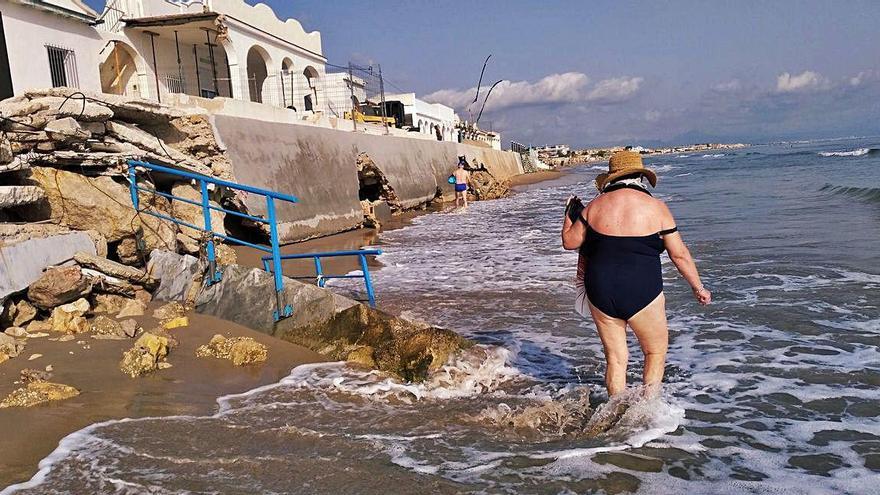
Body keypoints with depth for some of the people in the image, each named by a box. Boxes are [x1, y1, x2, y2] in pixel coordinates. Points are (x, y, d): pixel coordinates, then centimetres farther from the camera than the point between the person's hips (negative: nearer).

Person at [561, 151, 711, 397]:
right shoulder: (656, 207, -3)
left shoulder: (595, 206, 2)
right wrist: (698, 288, 13)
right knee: (656, 353, 17)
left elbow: (569, 242, 10)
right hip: (641, 292, -2)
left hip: (600, 291, 3)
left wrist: (570, 213, 26)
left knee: (615, 358, 14)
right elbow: (679, 254, 1)